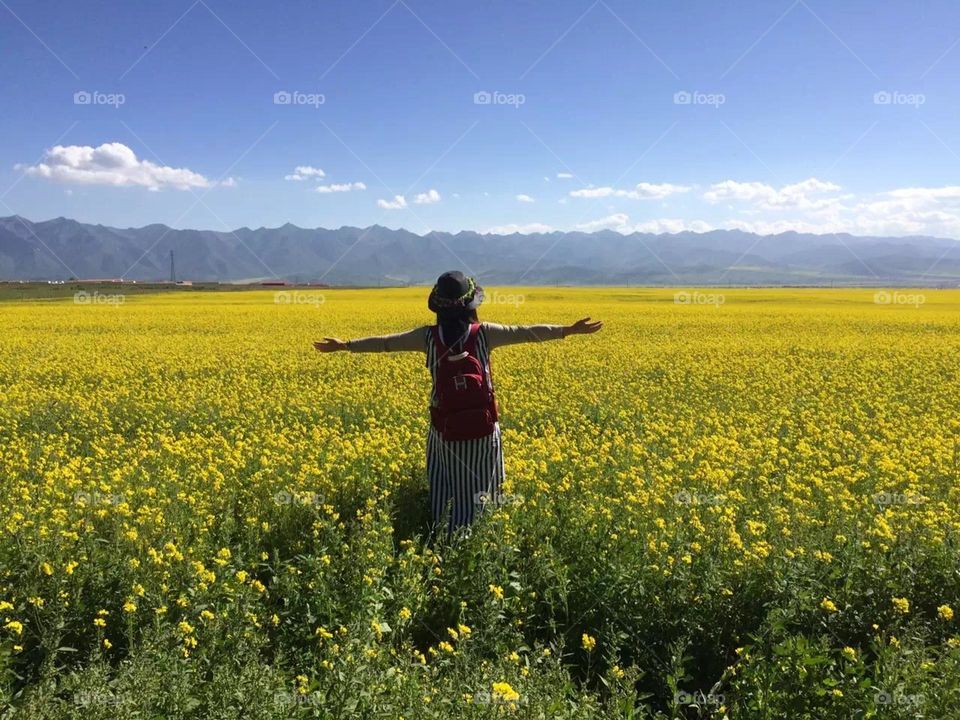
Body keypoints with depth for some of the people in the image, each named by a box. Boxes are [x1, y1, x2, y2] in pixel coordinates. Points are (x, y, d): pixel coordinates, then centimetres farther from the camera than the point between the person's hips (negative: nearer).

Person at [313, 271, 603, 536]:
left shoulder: (429, 336, -6)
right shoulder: (484, 333, -9)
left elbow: (387, 342, 2)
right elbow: (524, 332, -6)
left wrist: (346, 345, 14)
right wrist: (568, 329, 1)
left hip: (444, 431, 1)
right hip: (482, 431, -1)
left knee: (443, 494, 12)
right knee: (479, 493, 9)